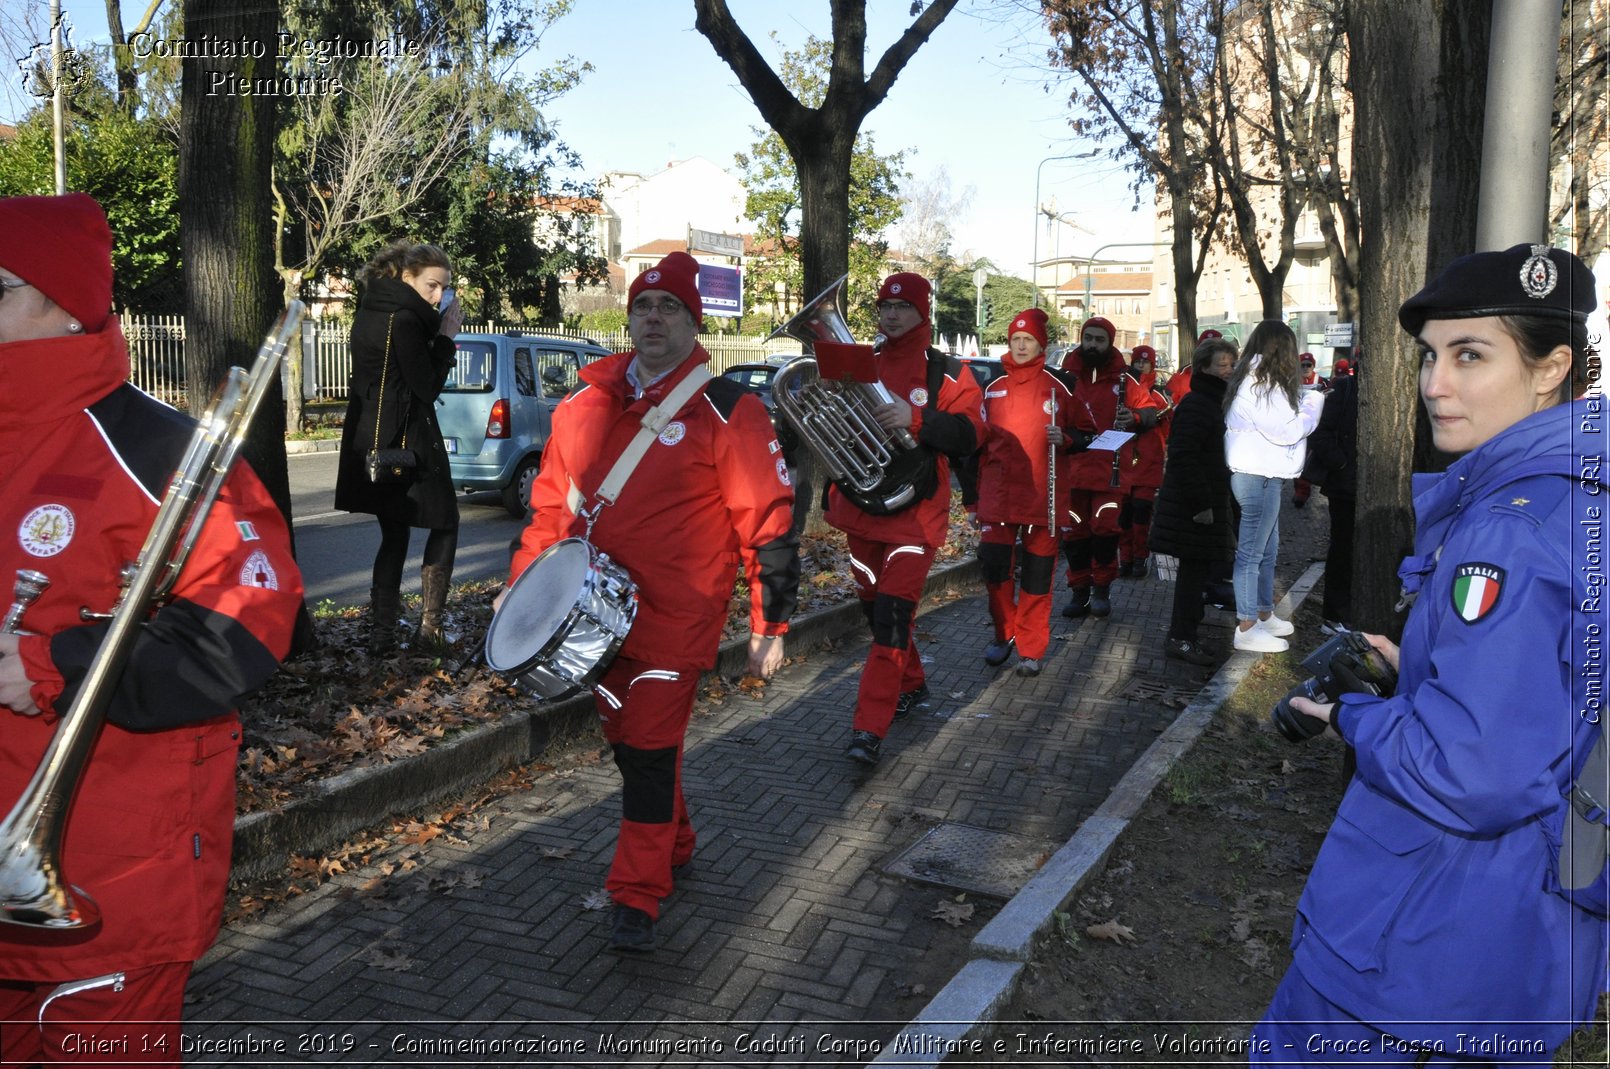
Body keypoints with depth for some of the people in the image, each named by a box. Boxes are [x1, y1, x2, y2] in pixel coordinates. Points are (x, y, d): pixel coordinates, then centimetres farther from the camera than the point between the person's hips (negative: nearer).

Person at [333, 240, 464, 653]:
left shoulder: (370, 312, 12)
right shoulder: (403, 321, -17)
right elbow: (428, 387, -13)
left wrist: (436, 333, 6)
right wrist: (446, 337, -6)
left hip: (373, 442, 9)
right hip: (406, 441, -9)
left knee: (393, 536, 15)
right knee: (444, 525, 6)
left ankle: (381, 633, 13)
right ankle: (430, 625, 3)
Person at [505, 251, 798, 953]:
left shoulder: (726, 413, -9)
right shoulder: (583, 406, 8)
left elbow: (769, 522, -8)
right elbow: (550, 505, 18)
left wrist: (770, 624, -9)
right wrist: (520, 585, 13)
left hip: (675, 620, -6)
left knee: (651, 749, -5)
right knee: (626, 739, 16)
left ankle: (636, 897, 10)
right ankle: (674, 845, 39)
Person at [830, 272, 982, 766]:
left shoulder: (946, 373, -3)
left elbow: (967, 435, -15)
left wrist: (914, 418, -30)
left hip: (915, 512, -6)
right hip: (861, 508, 6)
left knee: (892, 615, -13)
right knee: (875, 608, 16)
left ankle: (869, 729, -12)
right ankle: (912, 685, 39)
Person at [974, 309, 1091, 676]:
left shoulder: (1058, 386, 1)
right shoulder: (994, 389, 12)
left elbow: (1087, 433, 7)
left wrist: (1064, 438, -15)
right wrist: (977, 495, 18)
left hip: (1042, 495, -2)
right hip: (998, 493, 3)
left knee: (1037, 574, 2)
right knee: (993, 563, -6)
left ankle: (1031, 650, 13)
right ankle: (1003, 633, 17)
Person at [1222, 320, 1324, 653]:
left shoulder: (1255, 379, 15)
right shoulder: (1261, 382, -16)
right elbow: (1285, 430, -16)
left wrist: (1303, 404, 8)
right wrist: (1312, 407, -2)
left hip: (1265, 475, 11)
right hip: (1259, 477, -11)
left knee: (1267, 549, 18)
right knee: (1251, 552, -5)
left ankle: (1264, 614, 29)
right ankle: (1247, 628, 1)